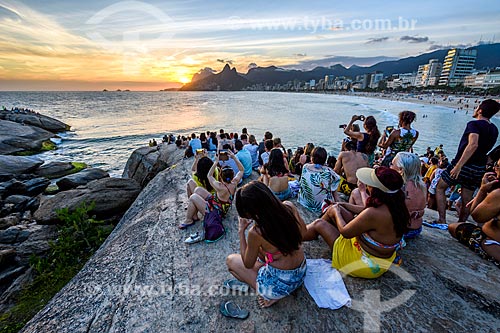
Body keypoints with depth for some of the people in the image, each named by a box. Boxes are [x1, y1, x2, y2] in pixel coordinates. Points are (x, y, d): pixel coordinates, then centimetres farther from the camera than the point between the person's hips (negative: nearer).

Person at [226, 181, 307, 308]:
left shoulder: (255, 232, -29)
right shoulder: (289, 206, -16)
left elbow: (248, 264, -8)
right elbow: (303, 230, 6)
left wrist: (241, 231, -5)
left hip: (281, 284, -6)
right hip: (301, 274, 6)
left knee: (230, 260, 14)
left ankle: (270, 295, 7)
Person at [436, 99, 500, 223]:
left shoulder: (474, 124, -14)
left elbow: (473, 144, -31)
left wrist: (458, 165, -35)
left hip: (464, 166, -7)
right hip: (479, 168, 7)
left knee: (440, 187, 7)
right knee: (466, 200, 14)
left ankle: (442, 220, 1)